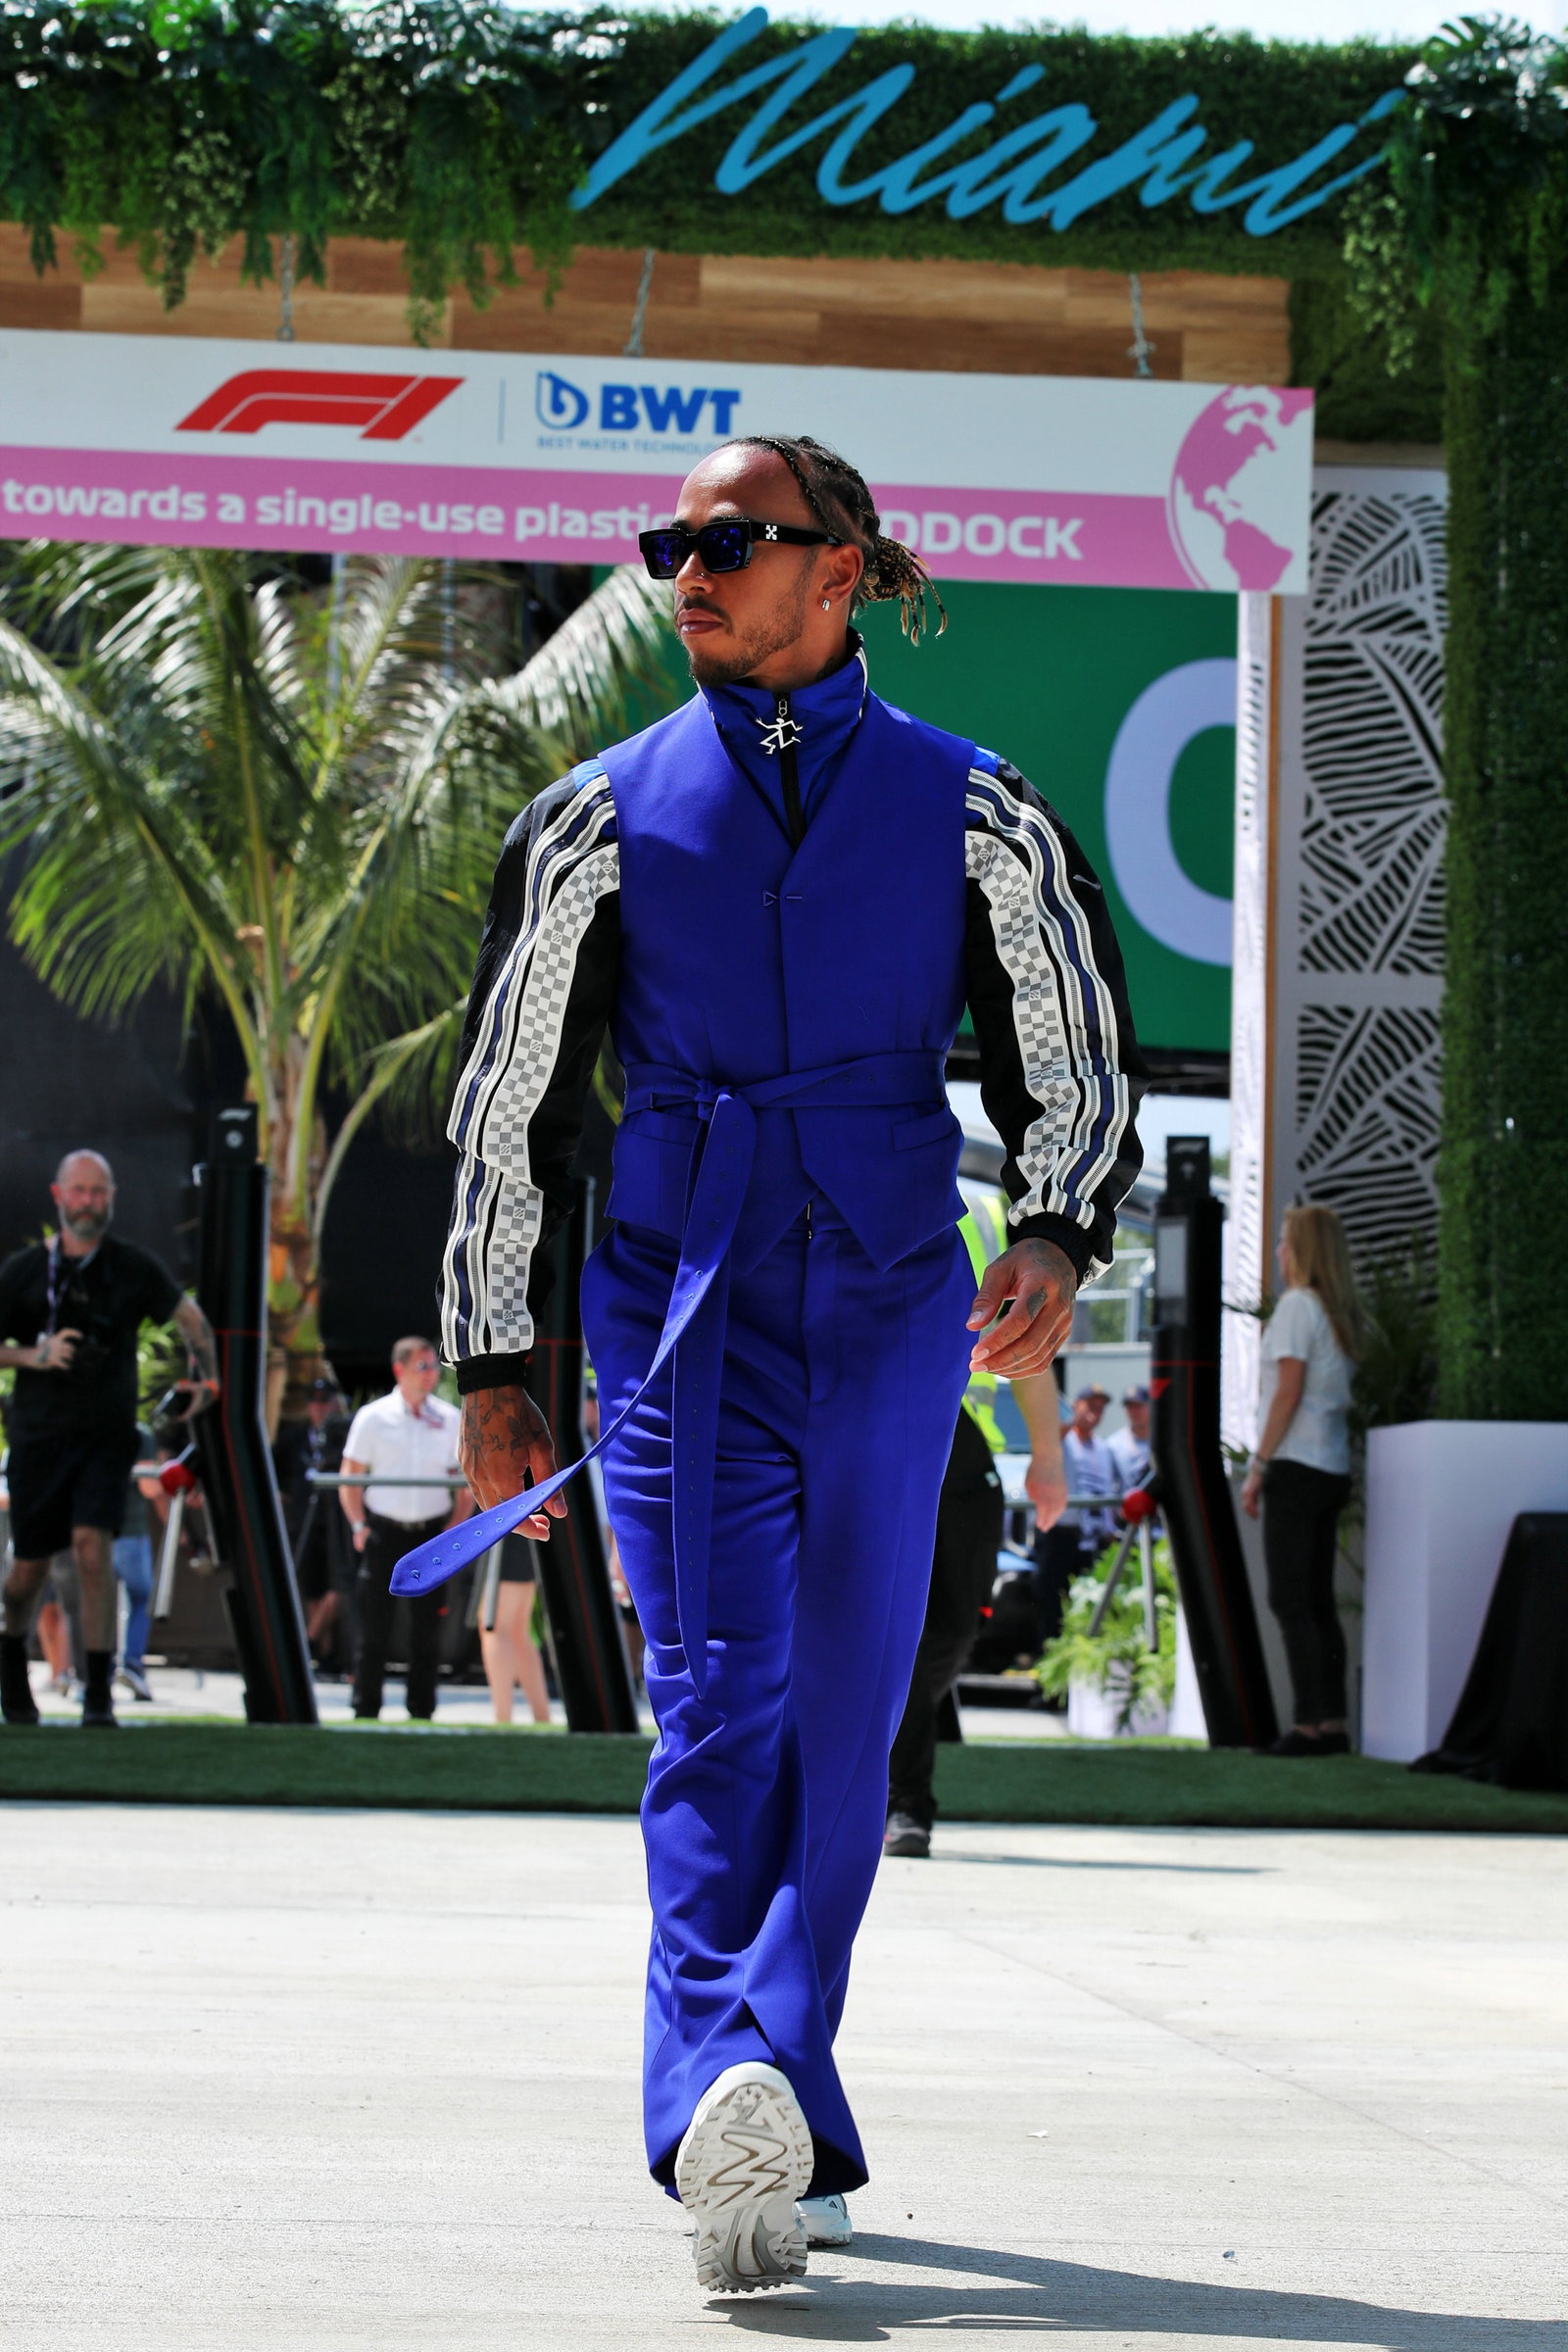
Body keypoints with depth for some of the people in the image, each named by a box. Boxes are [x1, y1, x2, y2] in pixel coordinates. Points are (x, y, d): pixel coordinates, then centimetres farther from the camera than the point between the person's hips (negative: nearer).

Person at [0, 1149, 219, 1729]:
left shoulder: (134, 1267, 2)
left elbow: (191, 1319, 17)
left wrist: (207, 1378, 11)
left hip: (107, 1435, -1)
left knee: (93, 1548, -17)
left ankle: (98, 1694, -13)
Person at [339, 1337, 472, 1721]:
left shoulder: (450, 1420, 6)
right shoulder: (373, 1417, 2)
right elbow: (350, 1477, 5)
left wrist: (455, 1528, -1)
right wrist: (358, 1526, -5)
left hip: (431, 1532, 1)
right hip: (383, 1531, -1)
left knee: (427, 1629, 3)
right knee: (374, 1628, -2)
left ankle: (422, 1712, 10)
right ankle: (365, 1713, 4)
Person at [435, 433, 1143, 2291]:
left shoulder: (973, 812, 7)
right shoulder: (602, 817, 8)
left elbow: (1081, 1068, 10)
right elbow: (506, 1108, 11)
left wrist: (1056, 1237, -11)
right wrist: (491, 1369, 9)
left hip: (887, 1302, 1)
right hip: (678, 1298, -1)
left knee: (841, 1719, 1)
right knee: (717, 1701, -15)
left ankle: (756, 2106, 10)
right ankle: (739, 2133, -28)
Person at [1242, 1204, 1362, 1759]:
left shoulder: (1298, 1305, -9)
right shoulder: (1344, 1313, 15)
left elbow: (1288, 1391, -14)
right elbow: (1341, 1394, 14)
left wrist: (1258, 1467, -11)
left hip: (1296, 1465, -8)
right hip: (1334, 1469, 8)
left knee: (1290, 1602, -8)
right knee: (1319, 1602, 10)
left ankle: (1309, 1724, -13)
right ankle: (1334, 1722, 8)